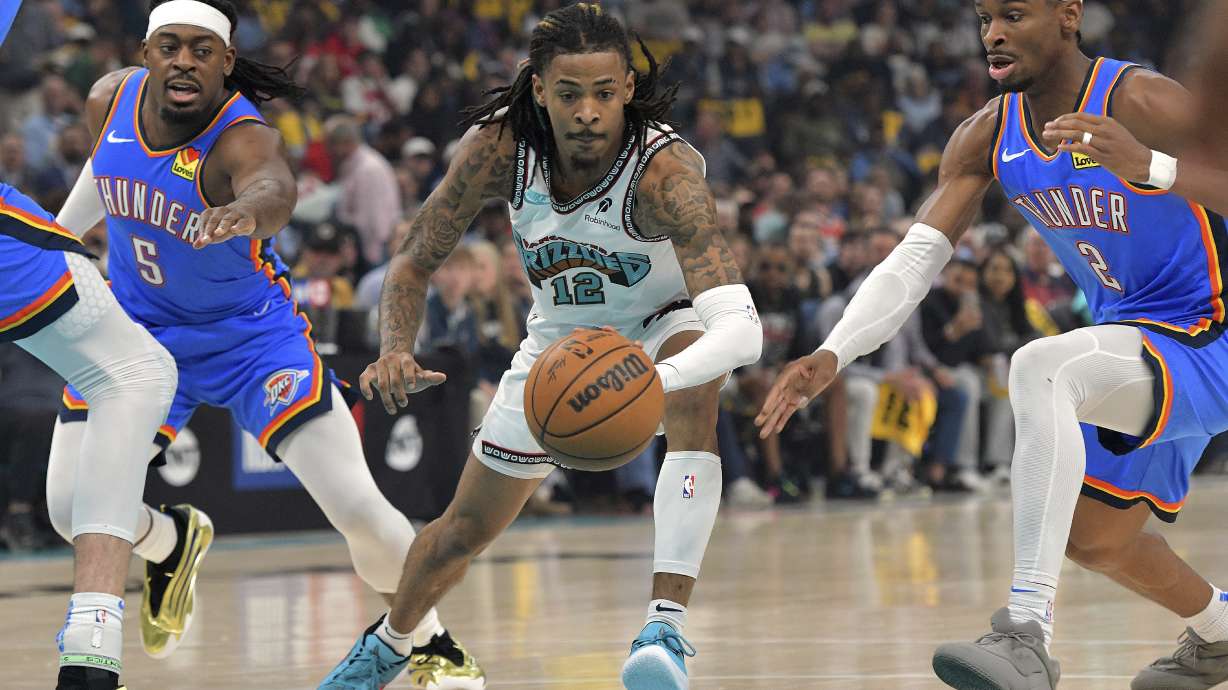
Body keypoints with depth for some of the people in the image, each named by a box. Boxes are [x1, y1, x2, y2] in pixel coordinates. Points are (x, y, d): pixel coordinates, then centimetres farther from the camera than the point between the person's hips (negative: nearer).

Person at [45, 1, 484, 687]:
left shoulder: (243, 138, -30)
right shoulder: (112, 98, -12)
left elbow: (274, 189, -56)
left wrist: (249, 212, -80)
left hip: (251, 334, -4)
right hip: (139, 328, 4)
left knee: (359, 507, -13)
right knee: (74, 510, -9)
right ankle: (173, 542, 28)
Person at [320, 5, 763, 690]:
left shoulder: (665, 170, -40)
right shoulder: (500, 144, -28)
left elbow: (740, 326, -50)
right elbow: (415, 261, -15)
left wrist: (653, 381, -70)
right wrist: (397, 352, -35)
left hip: (667, 322, -3)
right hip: (562, 334, 3)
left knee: (695, 394, -40)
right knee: (467, 528, 12)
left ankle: (668, 625, -39)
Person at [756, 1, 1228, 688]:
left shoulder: (1143, 103, -22)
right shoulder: (989, 136, -2)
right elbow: (916, 258, -4)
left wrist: (1150, 165, -49)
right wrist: (831, 356, -18)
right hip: (1136, 344, 9)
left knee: (1038, 368, -35)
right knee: (1093, 537, 23)